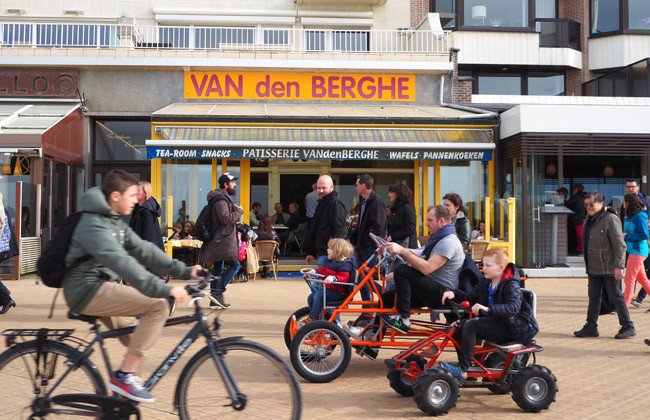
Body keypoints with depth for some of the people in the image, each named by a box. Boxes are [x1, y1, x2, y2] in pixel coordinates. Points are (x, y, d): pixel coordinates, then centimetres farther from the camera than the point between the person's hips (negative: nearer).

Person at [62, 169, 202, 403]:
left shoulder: (115, 222, 15)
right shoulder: (94, 225, -18)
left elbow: (143, 250, 11)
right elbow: (121, 262, -32)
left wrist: (184, 271, 2)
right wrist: (164, 289, -40)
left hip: (101, 288, 11)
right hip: (88, 290, -11)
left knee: (137, 340, 15)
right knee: (157, 306, -23)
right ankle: (123, 376, -17)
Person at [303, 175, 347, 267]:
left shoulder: (335, 203, -12)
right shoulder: (322, 203, 20)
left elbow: (339, 231, -19)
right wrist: (311, 253, 24)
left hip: (328, 255, -10)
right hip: (321, 253, 10)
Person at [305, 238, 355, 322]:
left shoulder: (344, 265, -17)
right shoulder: (329, 261, 13)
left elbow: (345, 277, -27)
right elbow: (322, 270, 25)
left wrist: (333, 278, -43)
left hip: (337, 292, -10)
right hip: (327, 288, 10)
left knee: (318, 296, -27)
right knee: (311, 297, 2)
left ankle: (312, 318, -19)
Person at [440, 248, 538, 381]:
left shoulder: (511, 285, -15)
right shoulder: (485, 281, 10)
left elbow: (513, 307, -31)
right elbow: (471, 298, 12)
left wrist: (487, 309, -44)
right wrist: (454, 294, -8)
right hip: (493, 322, 8)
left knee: (470, 325, -27)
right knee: (458, 326, -10)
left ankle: (462, 370, -26)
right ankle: (463, 366, 0)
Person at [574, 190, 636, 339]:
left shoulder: (611, 219, -13)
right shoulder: (589, 219, 12)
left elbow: (620, 245, -15)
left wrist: (618, 266, -19)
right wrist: (588, 267, 20)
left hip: (609, 268, -8)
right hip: (594, 268, 8)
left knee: (616, 297, 0)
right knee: (593, 297, 10)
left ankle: (628, 327, 13)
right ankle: (591, 327, 17)